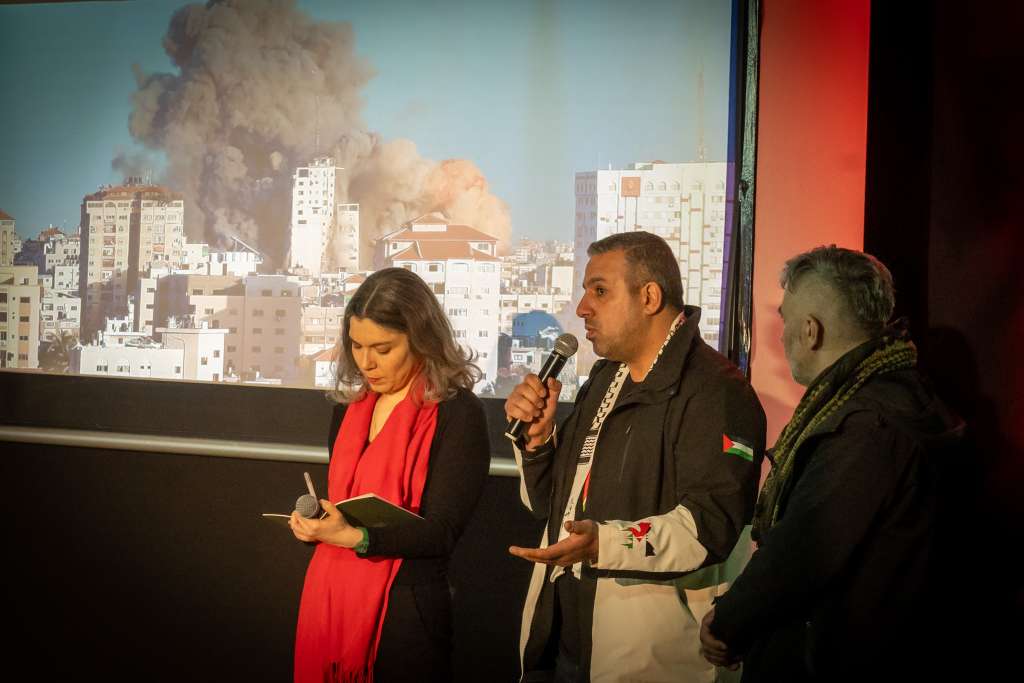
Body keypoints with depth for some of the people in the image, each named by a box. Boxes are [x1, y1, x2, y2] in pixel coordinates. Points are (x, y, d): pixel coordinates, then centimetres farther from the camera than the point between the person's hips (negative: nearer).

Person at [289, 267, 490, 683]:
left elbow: (441, 532, -15)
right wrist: (315, 524, -3)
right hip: (330, 600, 6)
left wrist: (356, 537, -27)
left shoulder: (457, 414, -10)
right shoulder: (350, 409, 11)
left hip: (404, 610, -6)